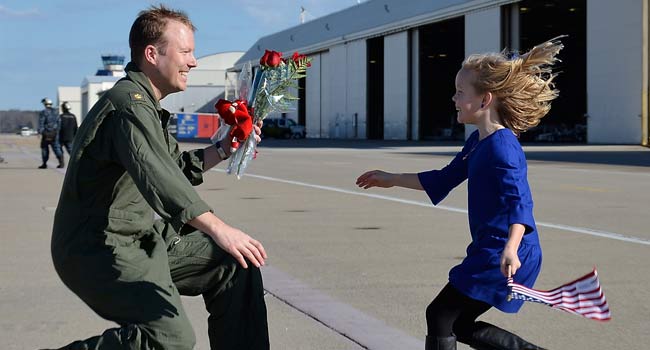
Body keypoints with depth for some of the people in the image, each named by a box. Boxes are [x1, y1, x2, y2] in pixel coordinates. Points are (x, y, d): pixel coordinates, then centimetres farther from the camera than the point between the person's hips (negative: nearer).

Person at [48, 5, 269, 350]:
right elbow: (154, 174, -35)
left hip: (146, 241, 11)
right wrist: (218, 228, -44)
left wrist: (223, 149, 12)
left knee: (234, 263, 8)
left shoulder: (146, 106, 17)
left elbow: (176, 167, 27)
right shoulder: (129, 104, -18)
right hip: (102, 249, -11)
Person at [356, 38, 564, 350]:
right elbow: (443, 180, 25)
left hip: (501, 258, -10)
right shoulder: (477, 142, 12)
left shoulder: (502, 147, -19)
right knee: (460, 324, 16)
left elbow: (519, 201, -30)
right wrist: (392, 179, 29)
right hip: (488, 251, 10)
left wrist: (510, 249, -45)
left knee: (440, 316, -3)